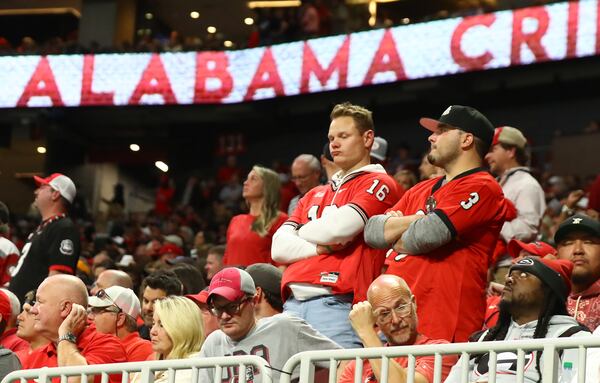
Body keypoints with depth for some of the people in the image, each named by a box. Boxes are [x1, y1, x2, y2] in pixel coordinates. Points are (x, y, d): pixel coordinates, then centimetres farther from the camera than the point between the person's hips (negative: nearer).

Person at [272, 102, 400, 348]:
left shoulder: (378, 184, 5)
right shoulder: (316, 195, 26)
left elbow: (337, 228, -9)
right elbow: (279, 247, 14)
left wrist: (303, 233, 11)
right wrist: (319, 247, -4)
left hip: (337, 306, -6)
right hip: (293, 305, 6)